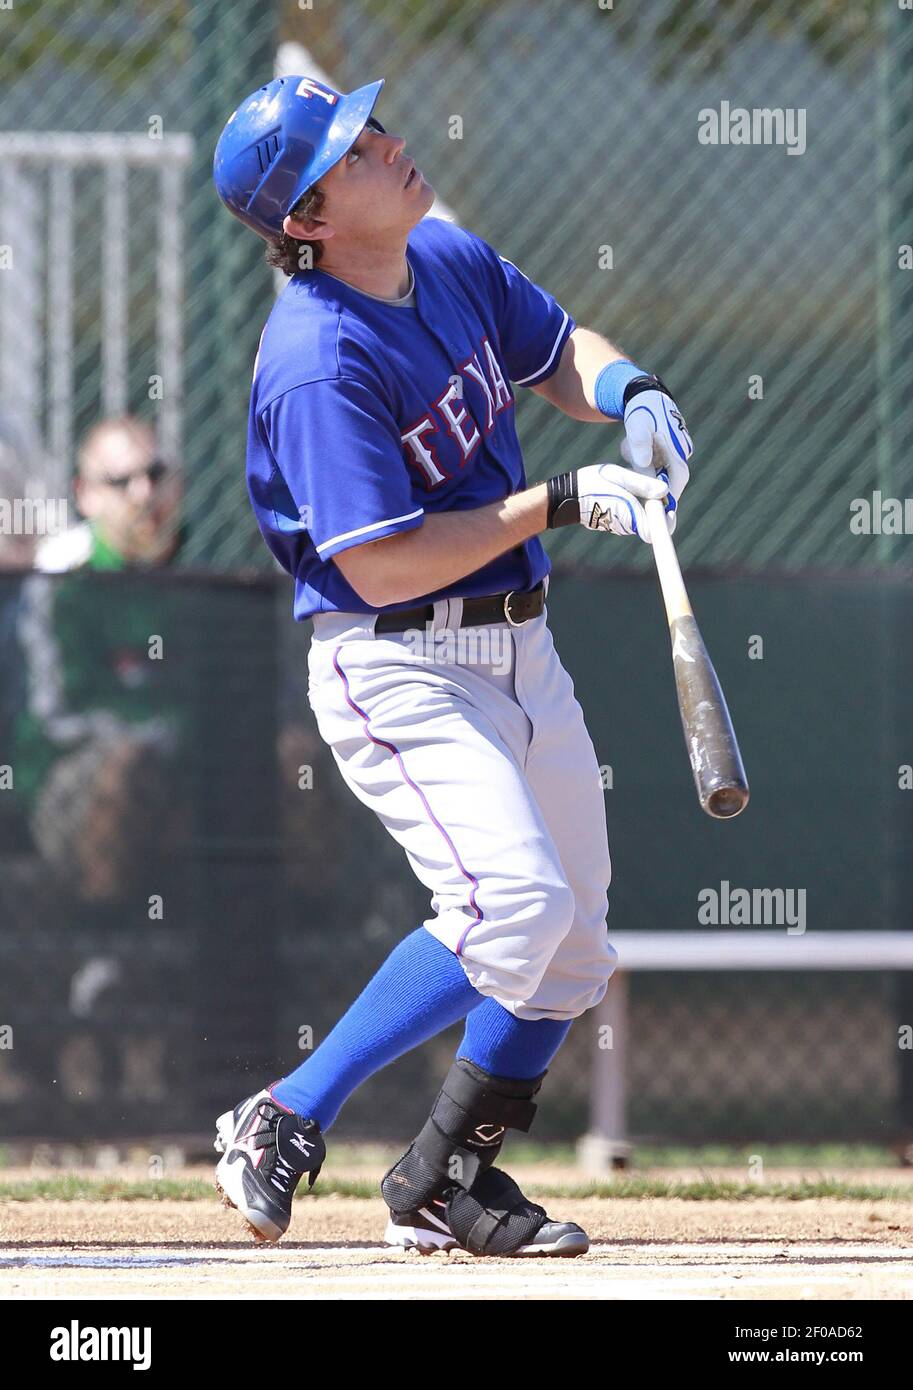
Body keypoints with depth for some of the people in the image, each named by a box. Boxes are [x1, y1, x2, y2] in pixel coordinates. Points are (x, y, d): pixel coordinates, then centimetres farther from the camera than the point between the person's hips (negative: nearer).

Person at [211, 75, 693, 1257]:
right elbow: (383, 566, -25)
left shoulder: (453, 263, 2)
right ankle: (284, 1122, -14)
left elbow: (558, 349, 19)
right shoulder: (321, 365, -24)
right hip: (398, 670, -9)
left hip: (519, 654, 9)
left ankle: (441, 1183, 25)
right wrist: (560, 503, -23)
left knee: (571, 944, 13)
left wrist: (629, 393, -4)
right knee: (513, 903, -25)